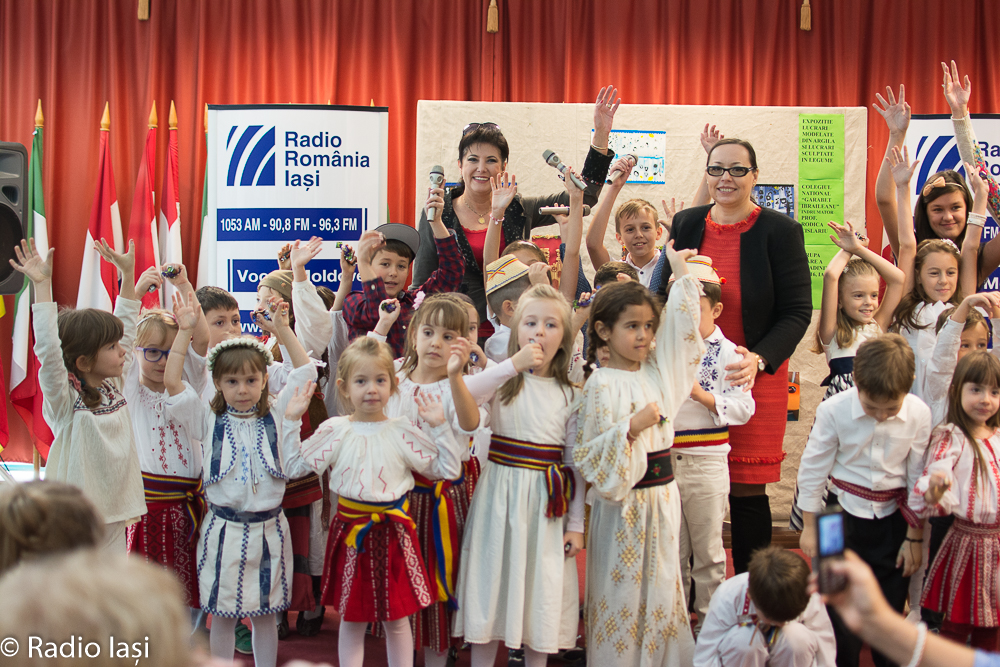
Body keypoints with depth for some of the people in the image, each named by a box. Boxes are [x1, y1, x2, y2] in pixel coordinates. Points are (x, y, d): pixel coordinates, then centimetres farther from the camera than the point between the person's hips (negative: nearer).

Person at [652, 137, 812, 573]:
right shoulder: (686, 224, 8)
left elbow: (798, 311, -5)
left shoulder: (780, 231, -4)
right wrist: (677, 285, -5)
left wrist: (759, 359, -18)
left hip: (753, 378, -3)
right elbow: (661, 297, 17)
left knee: (746, 491, 0)